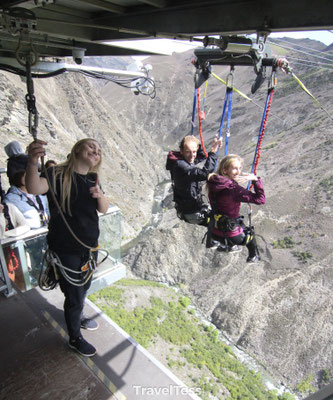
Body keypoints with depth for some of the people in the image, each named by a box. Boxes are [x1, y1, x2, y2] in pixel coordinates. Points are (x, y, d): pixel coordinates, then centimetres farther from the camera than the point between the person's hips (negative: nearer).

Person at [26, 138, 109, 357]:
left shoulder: (92, 180, 3)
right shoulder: (58, 174, -17)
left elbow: (104, 210, 3)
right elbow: (35, 188, -36)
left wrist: (100, 195, -19)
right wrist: (33, 162, -55)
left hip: (89, 246, 6)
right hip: (66, 250, -6)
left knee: (84, 289, 25)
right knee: (74, 295, 9)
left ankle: (78, 318, 55)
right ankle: (75, 338, 35)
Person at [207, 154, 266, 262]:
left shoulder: (213, 184, -13)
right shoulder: (233, 189, -30)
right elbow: (261, 199, -28)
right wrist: (255, 179, -19)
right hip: (230, 236, -6)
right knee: (249, 234, 30)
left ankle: (231, 246, 64)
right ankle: (252, 257, 53)